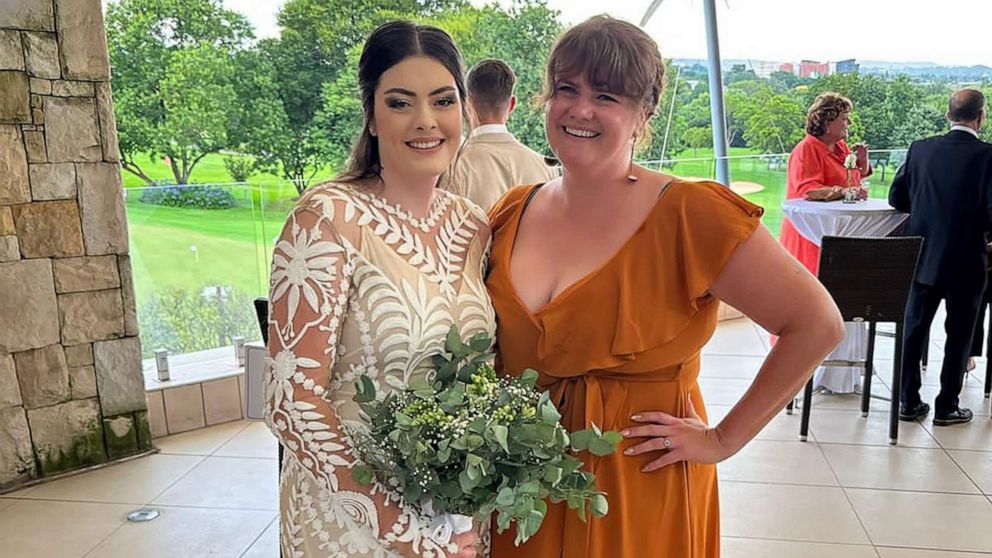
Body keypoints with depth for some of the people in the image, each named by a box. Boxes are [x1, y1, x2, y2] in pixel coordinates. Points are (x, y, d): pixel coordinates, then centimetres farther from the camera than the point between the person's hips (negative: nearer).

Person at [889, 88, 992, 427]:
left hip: (923, 256, 3)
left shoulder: (920, 148, -3)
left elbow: (896, 198, 2)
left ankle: (909, 401, 19)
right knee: (959, 334, 11)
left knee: (914, 328, 13)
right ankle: (946, 407, 19)